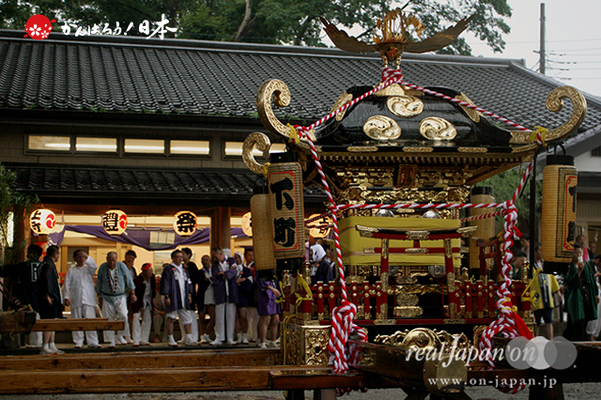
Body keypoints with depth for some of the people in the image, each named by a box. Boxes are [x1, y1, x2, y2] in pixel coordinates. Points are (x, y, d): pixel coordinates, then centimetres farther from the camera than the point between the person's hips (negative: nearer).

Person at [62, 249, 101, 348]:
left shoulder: (88, 268, 11)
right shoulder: (71, 271, 10)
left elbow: (94, 267, -12)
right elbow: (66, 284, 7)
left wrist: (87, 257, -17)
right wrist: (66, 298, 0)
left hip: (88, 299, -1)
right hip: (76, 300, 1)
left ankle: (93, 342, -3)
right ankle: (78, 342, 10)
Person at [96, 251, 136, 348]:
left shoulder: (122, 266, -8)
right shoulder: (102, 267, -4)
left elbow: (129, 280, 1)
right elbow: (99, 283, 9)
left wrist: (133, 294, 1)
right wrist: (99, 296, 13)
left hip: (120, 296, -1)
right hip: (107, 297, 1)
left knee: (123, 315, -15)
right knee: (108, 318, -1)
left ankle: (120, 335, 7)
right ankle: (111, 341, 6)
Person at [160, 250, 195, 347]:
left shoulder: (184, 269, 17)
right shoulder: (168, 269, -2)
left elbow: (188, 282, 23)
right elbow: (165, 283, -6)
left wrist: (189, 295, 14)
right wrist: (166, 296, -12)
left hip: (183, 298, 6)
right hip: (172, 298, -6)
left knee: (187, 318, 2)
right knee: (171, 318, -2)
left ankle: (188, 338, 4)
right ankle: (170, 339, 5)